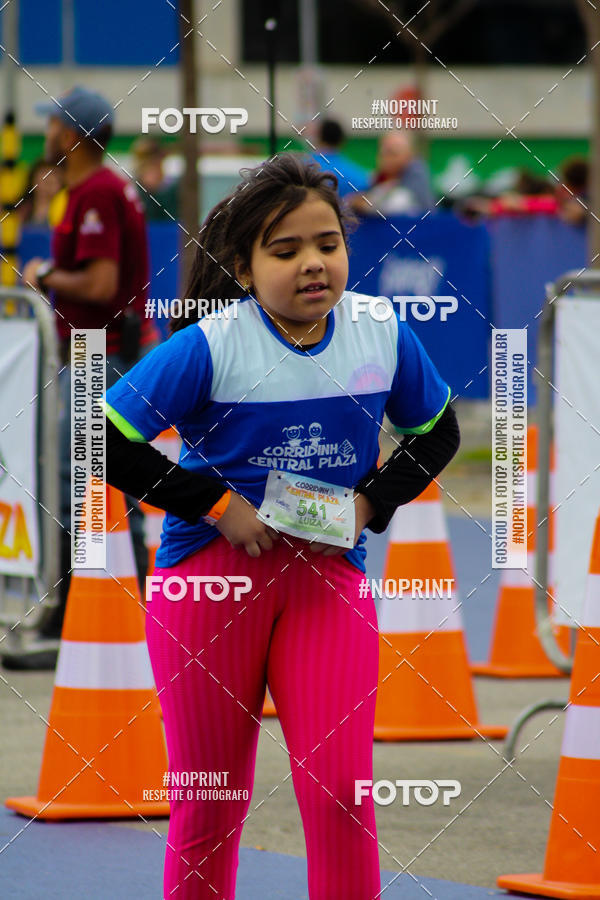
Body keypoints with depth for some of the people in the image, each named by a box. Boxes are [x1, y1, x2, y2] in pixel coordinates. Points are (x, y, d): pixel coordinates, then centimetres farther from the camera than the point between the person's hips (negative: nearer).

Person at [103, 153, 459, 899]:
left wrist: (369, 502, -3)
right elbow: (108, 441, -10)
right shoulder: (208, 347, -13)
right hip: (209, 571, -2)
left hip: (329, 571, 2)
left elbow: (436, 432, 14)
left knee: (340, 792, -11)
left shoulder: (385, 335, -3)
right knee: (209, 803, 6)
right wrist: (217, 505, -13)